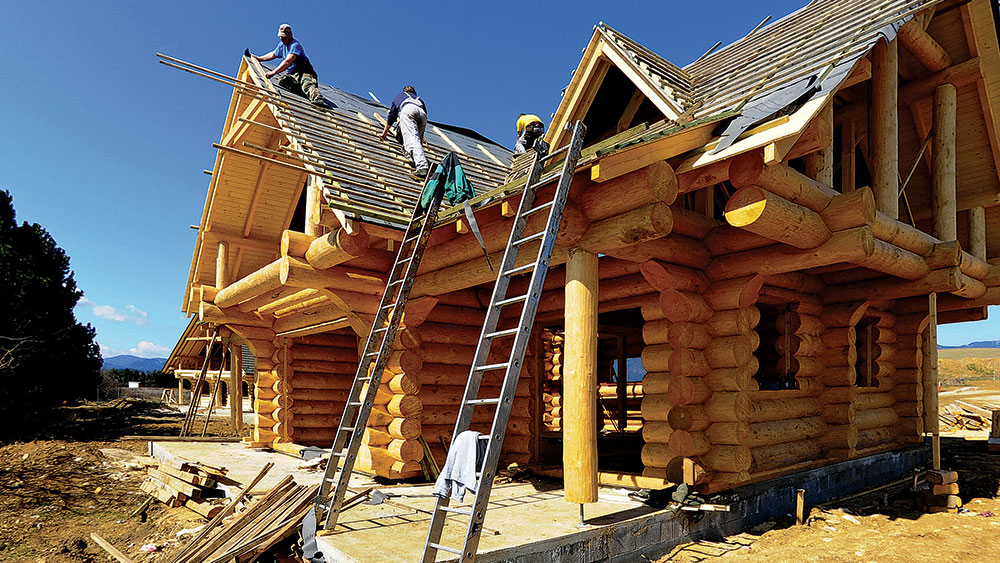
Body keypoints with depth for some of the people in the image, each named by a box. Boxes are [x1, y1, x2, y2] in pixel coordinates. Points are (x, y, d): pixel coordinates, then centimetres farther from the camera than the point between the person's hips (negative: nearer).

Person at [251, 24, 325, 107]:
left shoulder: (295, 44, -12)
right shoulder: (282, 44, 18)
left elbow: (288, 62, -24)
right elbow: (273, 55, 38)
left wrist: (273, 72, -28)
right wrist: (259, 58, 45)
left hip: (304, 72, -7)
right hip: (293, 75, 8)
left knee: (307, 84, -40)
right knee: (281, 81, -26)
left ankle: (318, 99, -68)